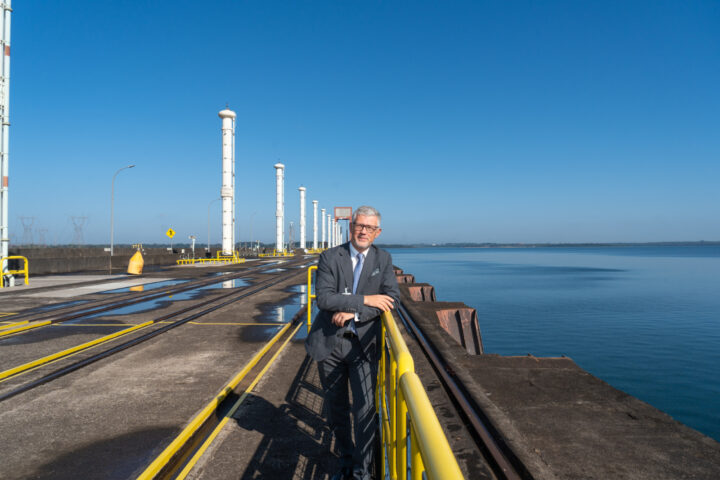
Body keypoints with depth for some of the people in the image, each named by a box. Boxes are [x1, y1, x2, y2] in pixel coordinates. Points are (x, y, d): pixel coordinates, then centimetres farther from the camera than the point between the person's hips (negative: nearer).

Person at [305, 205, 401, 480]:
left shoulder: (383, 259, 4)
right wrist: (365, 300, -20)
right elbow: (323, 298, -14)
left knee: (365, 408, -6)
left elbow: (392, 298, -7)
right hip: (329, 343, 0)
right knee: (336, 408, 13)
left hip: (363, 344, 0)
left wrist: (352, 312, -17)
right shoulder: (330, 257, -3)